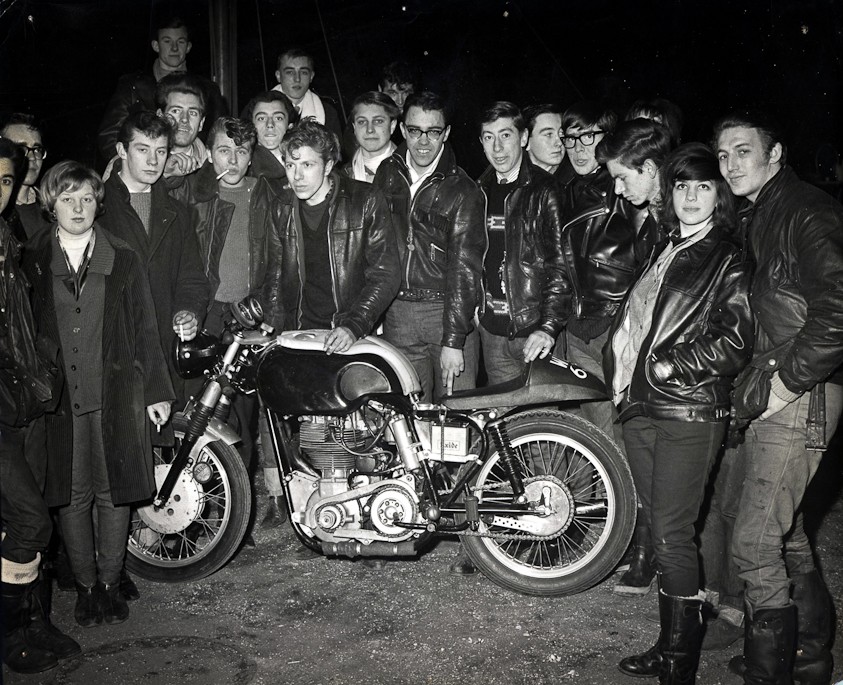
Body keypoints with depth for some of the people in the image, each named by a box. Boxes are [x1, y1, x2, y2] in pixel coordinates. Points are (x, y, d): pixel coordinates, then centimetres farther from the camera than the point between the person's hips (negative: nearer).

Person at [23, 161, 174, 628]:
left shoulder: (123, 260, 7)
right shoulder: (31, 263, 5)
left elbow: (145, 329, 7)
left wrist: (157, 390, 5)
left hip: (117, 397, 0)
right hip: (58, 402, 0)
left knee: (114, 493, 6)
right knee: (72, 497, 7)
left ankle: (110, 582, 22)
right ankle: (85, 585, 22)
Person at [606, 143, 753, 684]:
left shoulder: (730, 261, -1)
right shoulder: (662, 253, 20)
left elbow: (734, 343, -9)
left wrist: (672, 366, -15)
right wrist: (623, 378, 14)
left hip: (691, 412, -7)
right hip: (642, 408, 7)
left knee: (672, 536, -7)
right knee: (661, 532, 12)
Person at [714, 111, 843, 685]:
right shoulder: (757, 217, 19)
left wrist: (788, 380, -19)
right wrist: (759, 378, 11)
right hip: (776, 389, 10)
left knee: (755, 542, -10)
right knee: (787, 535, 18)